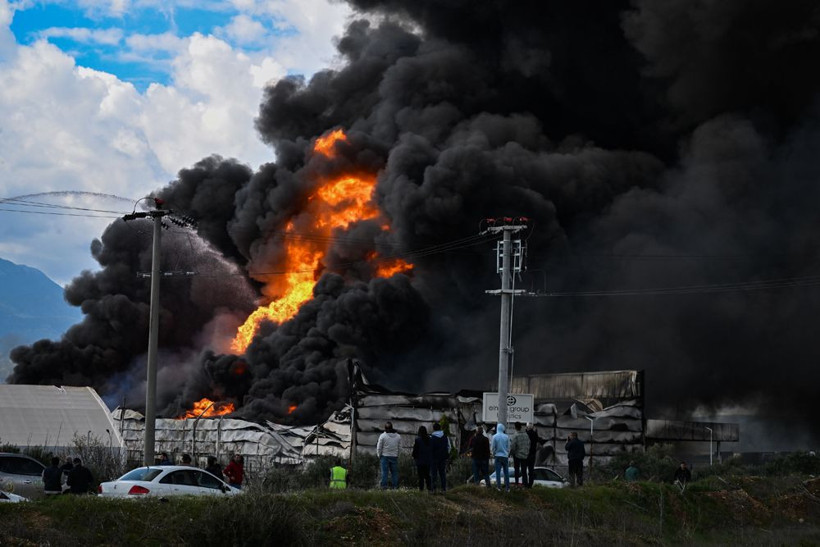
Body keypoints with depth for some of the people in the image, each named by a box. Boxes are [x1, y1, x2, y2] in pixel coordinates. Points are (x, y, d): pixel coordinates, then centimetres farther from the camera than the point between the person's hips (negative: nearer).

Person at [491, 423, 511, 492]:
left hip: (498, 456, -2)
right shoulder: (506, 436, -2)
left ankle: (499, 487, 0)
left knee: (498, 472, 3)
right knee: (506, 472, 6)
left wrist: (493, 454, 16)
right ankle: (507, 488, 5)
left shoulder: (495, 436, -7)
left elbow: (493, 448, -3)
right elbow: (508, 447, 4)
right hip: (505, 456, 2)